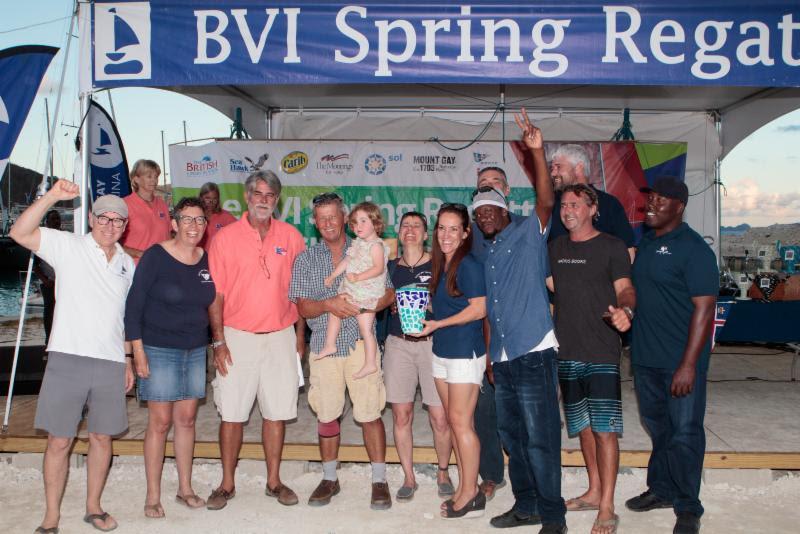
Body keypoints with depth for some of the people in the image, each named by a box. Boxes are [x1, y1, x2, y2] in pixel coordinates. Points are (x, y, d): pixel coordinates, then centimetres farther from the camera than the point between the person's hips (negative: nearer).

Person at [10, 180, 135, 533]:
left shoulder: (128, 264, 13)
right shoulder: (68, 247, 0)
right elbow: (19, 233, -15)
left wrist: (129, 361, 16)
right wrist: (51, 197, -25)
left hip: (111, 364, 4)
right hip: (68, 359, -4)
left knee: (102, 437, 11)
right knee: (59, 440, 2)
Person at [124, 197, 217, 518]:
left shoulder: (207, 260, 4)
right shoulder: (156, 256, -10)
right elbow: (134, 304, -9)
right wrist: (138, 351, -12)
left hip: (196, 350, 4)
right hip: (159, 350, -4)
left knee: (187, 419, 10)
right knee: (160, 421, 0)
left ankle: (185, 489, 23)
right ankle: (153, 496, 12)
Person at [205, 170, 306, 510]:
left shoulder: (291, 237, 5)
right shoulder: (226, 237, -1)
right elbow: (215, 294, -2)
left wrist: (300, 335, 6)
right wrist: (219, 341, -7)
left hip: (280, 336, 2)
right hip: (238, 336, -1)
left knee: (277, 411, 7)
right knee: (232, 413, 3)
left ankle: (274, 481, 20)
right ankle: (227, 484, 17)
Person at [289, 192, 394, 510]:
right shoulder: (305, 260, 9)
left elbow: (387, 293, 3)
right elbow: (302, 306, 2)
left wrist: (359, 306, -16)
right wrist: (328, 305, -19)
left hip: (361, 342, -2)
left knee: (370, 414, -3)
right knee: (326, 415, 9)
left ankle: (379, 480, 10)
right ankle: (330, 479, 24)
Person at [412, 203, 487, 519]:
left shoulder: (469, 265, -13)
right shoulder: (438, 265, 12)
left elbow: (479, 309, -18)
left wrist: (437, 324, -17)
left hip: (465, 352, -8)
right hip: (441, 351, 8)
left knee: (460, 421, -5)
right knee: (453, 421, 10)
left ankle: (470, 495, 6)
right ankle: (466, 488, 19)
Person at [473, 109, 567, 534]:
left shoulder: (528, 233, 0)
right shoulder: (487, 253, 18)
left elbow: (545, 201, -19)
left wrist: (537, 152, -29)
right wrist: (489, 353, 15)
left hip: (533, 354, -7)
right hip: (502, 357, 7)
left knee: (540, 438, -3)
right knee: (511, 435, 14)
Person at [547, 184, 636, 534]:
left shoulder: (612, 247, -2)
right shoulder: (556, 247, 14)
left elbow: (625, 289, -9)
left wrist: (625, 311, -29)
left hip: (601, 352, -5)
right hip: (567, 351, 6)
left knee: (604, 428, -7)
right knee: (583, 426, 14)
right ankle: (594, 492, 27)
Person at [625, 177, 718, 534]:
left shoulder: (694, 249, -13)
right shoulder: (641, 241, 7)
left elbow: (704, 308, -16)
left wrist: (689, 364, -19)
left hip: (680, 360, -6)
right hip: (644, 356, 6)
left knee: (684, 433, 2)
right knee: (656, 427, 18)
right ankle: (661, 490, 34)